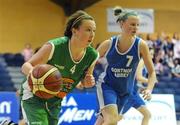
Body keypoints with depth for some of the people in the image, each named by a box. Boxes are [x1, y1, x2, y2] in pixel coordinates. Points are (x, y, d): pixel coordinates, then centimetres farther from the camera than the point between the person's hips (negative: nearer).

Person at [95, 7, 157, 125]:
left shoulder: (141, 45, -13)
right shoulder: (109, 44, -12)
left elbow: (152, 72, -10)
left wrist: (149, 89, -26)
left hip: (125, 91, 2)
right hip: (106, 85, -2)